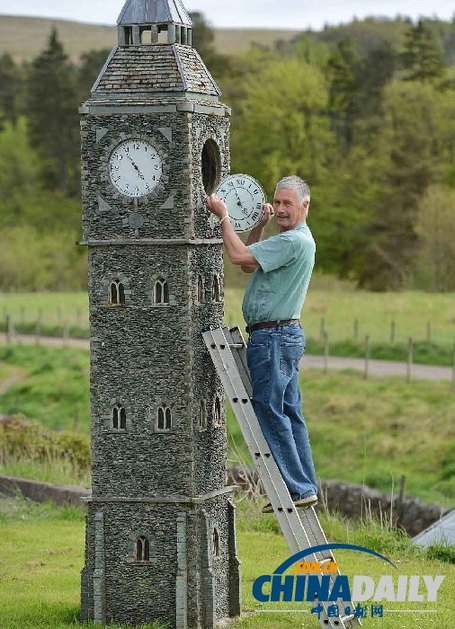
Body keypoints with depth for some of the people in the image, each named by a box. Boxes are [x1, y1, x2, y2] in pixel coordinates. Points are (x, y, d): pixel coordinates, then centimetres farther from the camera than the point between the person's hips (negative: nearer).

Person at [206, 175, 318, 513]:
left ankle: (297, 489, -7)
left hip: (273, 338, -11)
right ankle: (307, 486, 14)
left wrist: (224, 216, -11)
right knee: (289, 413, 12)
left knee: (270, 412, -8)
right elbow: (249, 263, 25)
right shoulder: (292, 239, 18)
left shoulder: (294, 241, -17)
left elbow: (239, 256, -21)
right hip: (286, 335, 11)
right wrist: (260, 225, 14)